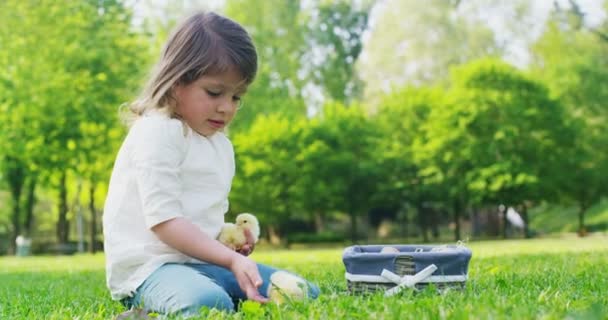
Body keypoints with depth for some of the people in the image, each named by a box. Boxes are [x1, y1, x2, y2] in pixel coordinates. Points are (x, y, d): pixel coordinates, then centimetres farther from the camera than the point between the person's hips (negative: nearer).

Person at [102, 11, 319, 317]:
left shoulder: (222, 146, 17)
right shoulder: (157, 132, -11)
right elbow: (163, 220, -18)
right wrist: (231, 260, -24)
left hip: (204, 262, 9)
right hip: (149, 266, -9)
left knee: (305, 293, 6)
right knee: (209, 305, -40)